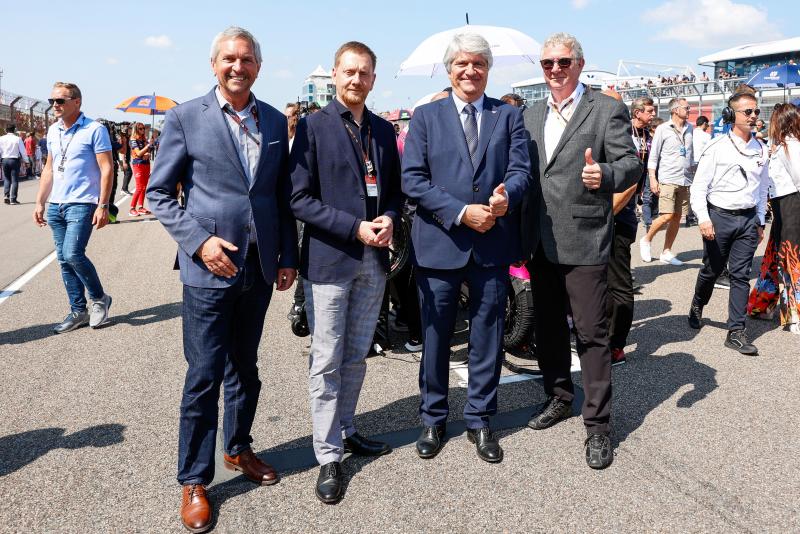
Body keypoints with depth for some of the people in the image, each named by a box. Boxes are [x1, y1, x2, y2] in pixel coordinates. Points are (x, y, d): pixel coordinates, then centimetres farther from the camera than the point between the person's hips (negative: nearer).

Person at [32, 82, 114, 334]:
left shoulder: (94, 130, -7)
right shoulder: (53, 131, 13)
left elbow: (107, 169, -10)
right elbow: (49, 169, 19)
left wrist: (103, 206, -16)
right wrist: (40, 202, 14)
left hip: (82, 204, -7)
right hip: (55, 206, 7)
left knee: (73, 254, -17)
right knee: (64, 260, 7)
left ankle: (100, 298, 6)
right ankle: (78, 311, 18)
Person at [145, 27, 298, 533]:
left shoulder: (276, 121, 8)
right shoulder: (185, 117, -3)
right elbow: (159, 193, -2)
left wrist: (288, 257, 8)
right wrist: (200, 241, -14)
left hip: (260, 267, 4)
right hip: (209, 267, -4)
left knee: (244, 369, 17)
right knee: (204, 376, 1)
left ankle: (238, 448, 37)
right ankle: (194, 481, 17)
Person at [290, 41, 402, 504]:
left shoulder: (384, 130, 10)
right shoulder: (313, 127, -5)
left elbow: (395, 188, 16)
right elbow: (300, 198, -10)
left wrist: (389, 218, -6)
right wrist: (355, 227, -17)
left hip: (374, 259, 5)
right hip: (330, 258, -5)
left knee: (356, 357, 16)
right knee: (327, 361, 2)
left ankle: (345, 430, 33)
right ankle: (329, 456, 13)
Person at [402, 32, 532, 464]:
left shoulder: (509, 115, 9)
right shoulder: (426, 117, 4)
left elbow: (521, 169, 0)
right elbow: (412, 180, -5)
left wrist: (506, 195, -24)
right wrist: (461, 212, -16)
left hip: (493, 244, 1)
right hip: (439, 243, -1)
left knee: (487, 337, 10)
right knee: (435, 336, 10)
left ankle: (480, 420, 27)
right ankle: (432, 419, 27)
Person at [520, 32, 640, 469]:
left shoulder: (607, 110, -3)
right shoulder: (531, 115, 14)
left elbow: (631, 164, -9)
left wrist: (604, 174, -31)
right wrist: (522, 231, 4)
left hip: (583, 240, -6)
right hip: (539, 241, 6)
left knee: (591, 332, -2)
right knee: (547, 326, 17)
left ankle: (598, 425, 9)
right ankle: (559, 398, 35)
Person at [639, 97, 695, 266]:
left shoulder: (690, 129, 13)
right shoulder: (663, 129, -2)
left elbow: (692, 154, 20)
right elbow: (653, 156, -2)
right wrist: (652, 178, -9)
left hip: (685, 180, 5)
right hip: (667, 179, -5)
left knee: (677, 218, 5)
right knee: (667, 216, -14)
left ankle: (666, 252, 15)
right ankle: (646, 240, 10)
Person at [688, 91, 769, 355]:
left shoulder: (760, 150, 9)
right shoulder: (717, 147, -6)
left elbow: (762, 188, 17)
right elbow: (699, 186, -7)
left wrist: (760, 222, 15)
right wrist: (703, 219, -15)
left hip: (748, 219, 4)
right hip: (719, 216, -3)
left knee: (741, 275, 1)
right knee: (711, 270, 9)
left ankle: (736, 332, 4)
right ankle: (697, 306, 37)